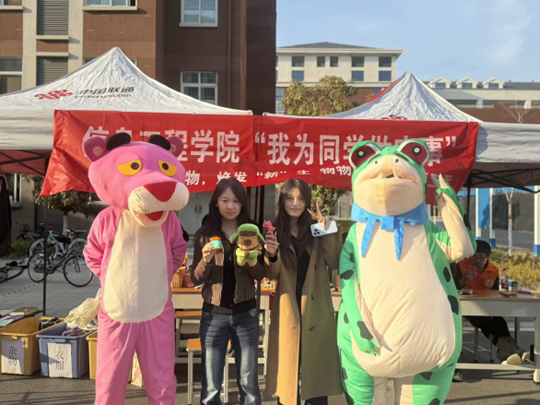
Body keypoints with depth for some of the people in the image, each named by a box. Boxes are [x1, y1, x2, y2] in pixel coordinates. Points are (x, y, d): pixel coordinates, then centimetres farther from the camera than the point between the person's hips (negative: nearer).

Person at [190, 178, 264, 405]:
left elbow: (261, 275, 1)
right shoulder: (205, 234, 0)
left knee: (248, 382, 10)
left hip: (246, 313, 1)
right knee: (211, 387, 6)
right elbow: (196, 279, -2)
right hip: (214, 314, -1)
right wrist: (205, 260, -22)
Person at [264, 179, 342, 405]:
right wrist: (272, 255, -23)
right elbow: (272, 275, -3)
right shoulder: (275, 231, 4)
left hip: (316, 308, 1)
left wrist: (329, 232, -14)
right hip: (288, 308, -1)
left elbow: (335, 263, -4)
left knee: (317, 368, 5)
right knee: (287, 368, 5)